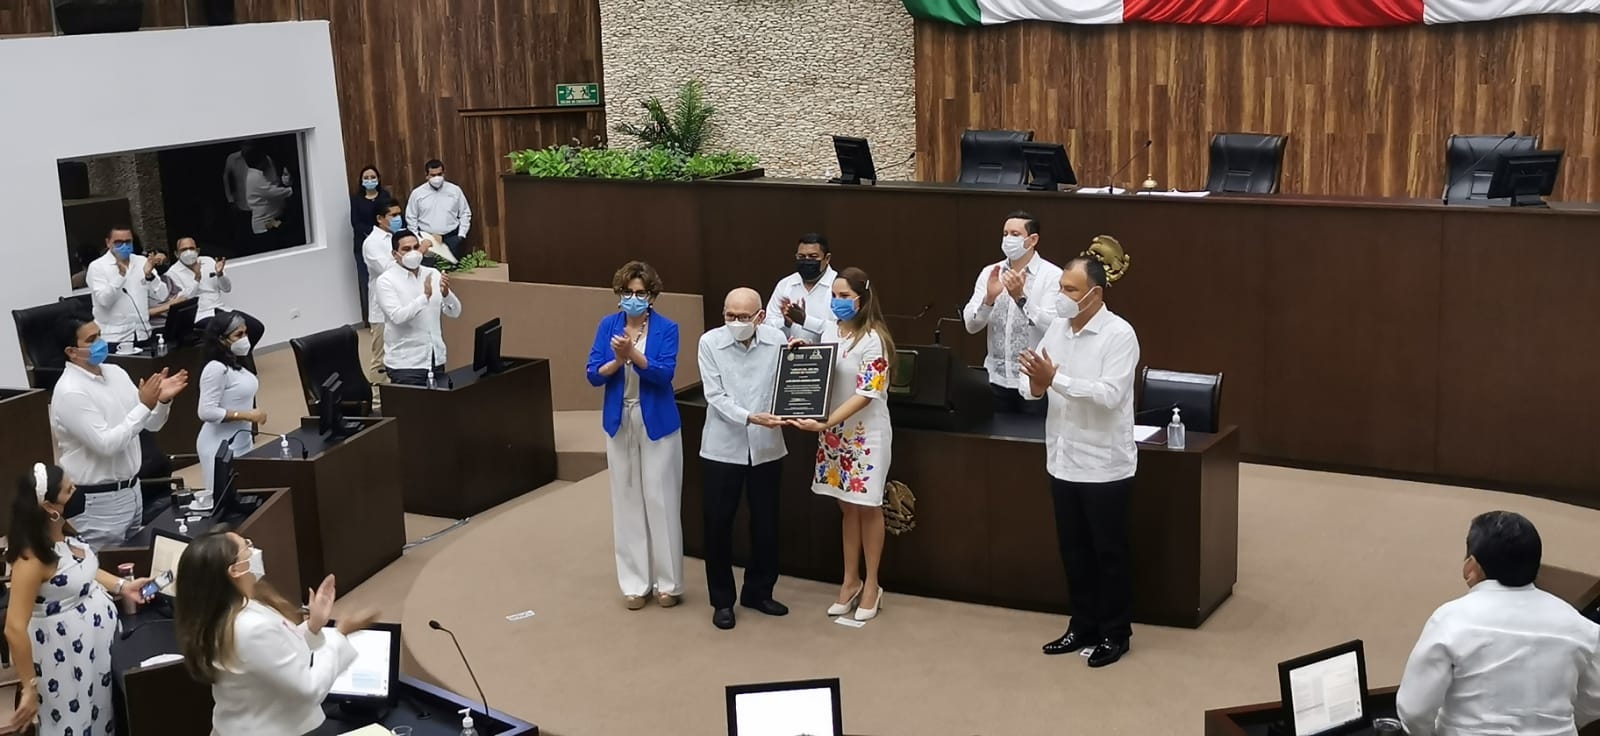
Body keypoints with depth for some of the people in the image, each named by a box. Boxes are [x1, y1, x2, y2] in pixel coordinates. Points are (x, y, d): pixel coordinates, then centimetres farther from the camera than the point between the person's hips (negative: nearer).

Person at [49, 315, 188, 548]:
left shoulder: (115, 372, 5)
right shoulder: (70, 392, -19)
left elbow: (151, 424, 8)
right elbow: (106, 444, -24)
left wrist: (162, 401, -12)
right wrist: (144, 405, -25)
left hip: (131, 489, 8)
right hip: (98, 501, -8)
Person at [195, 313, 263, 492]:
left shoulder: (236, 365, 9)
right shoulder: (216, 368, -18)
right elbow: (207, 412, -23)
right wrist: (247, 415, -22)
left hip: (242, 442, 9)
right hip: (222, 445, -9)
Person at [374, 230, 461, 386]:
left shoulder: (433, 274, 6)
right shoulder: (386, 281, -7)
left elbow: (454, 312, 4)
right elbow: (397, 316, -20)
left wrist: (446, 293, -16)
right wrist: (425, 296, -26)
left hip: (436, 359, 5)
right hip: (405, 363, -5)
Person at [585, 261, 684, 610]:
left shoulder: (666, 328, -7)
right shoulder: (608, 326, 1)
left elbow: (664, 374, -19)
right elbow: (593, 375, -3)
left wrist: (633, 354, -32)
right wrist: (617, 361, -22)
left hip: (657, 423, -3)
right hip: (620, 423, 3)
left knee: (660, 500, 0)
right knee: (626, 501, 7)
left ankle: (668, 582, 10)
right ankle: (635, 583, 14)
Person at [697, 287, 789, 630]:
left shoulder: (777, 340, -3)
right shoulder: (710, 342, -9)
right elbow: (715, 396, -13)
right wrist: (751, 418, -25)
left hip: (766, 446, 2)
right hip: (723, 447, -2)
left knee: (766, 523, 11)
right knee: (718, 524, 4)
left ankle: (758, 592, 29)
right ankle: (722, 600, 18)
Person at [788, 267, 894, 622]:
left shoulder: (873, 339, -17)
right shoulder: (829, 330, 2)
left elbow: (866, 393, -22)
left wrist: (824, 423, -28)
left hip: (867, 434, -6)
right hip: (836, 432, 6)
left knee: (868, 507, 6)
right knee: (848, 506, 14)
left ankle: (871, 585, 19)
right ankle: (851, 580, 25)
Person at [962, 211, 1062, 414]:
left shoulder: (1052, 275, -6)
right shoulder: (990, 273, 5)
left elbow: (1053, 326, -17)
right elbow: (971, 325, -2)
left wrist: (1021, 297, -28)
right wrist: (989, 298, -20)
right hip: (997, 379, 4)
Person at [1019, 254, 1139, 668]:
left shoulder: (1119, 335, -14)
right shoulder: (1057, 329, 5)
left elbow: (1109, 395, -25)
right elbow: (1029, 387, 4)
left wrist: (1055, 379, -29)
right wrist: (1035, 384, -19)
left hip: (1103, 464, -6)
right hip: (1063, 460, 6)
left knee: (1109, 552, 6)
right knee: (1073, 550, 15)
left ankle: (1115, 633, 19)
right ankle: (1084, 626, 29)